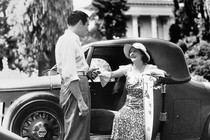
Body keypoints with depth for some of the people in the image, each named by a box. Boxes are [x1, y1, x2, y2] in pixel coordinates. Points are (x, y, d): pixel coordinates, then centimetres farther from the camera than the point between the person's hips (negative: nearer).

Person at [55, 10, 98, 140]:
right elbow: (69, 75, -21)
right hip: (75, 90, -11)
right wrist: (80, 100, -24)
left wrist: (86, 72, 13)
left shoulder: (72, 40, 21)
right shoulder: (69, 40, -12)